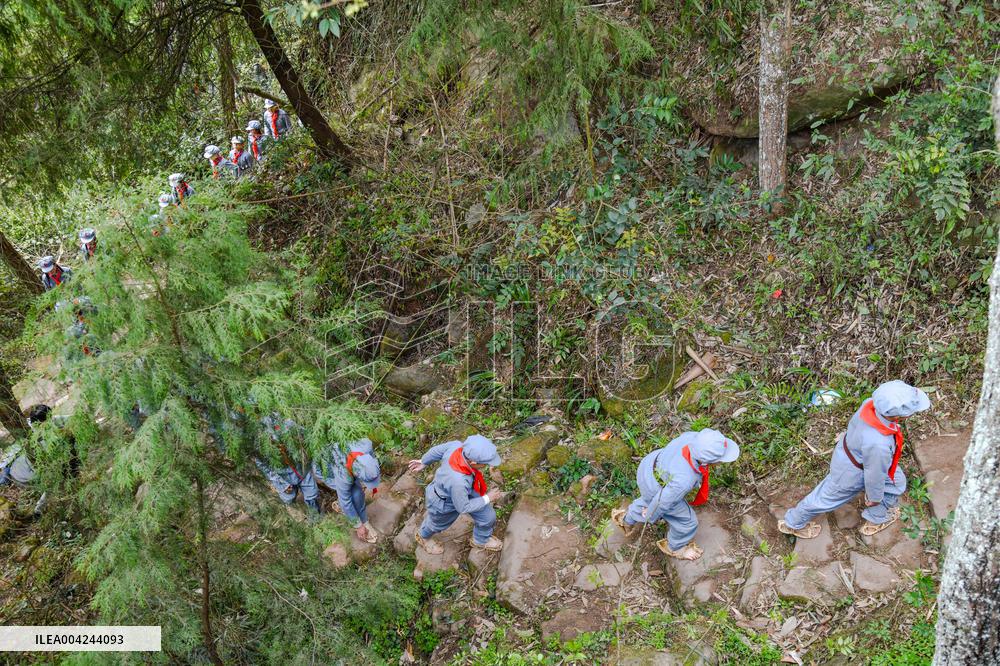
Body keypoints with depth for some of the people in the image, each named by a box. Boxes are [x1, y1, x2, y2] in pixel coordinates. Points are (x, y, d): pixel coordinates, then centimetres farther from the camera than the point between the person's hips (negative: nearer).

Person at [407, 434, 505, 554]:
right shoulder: (458, 481, -49)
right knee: (438, 523, 28)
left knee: (487, 516, 17)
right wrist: (487, 499, -18)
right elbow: (463, 507, -28)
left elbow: (438, 449, -11)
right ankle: (424, 537, 63)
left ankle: (481, 540, 50)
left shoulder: (457, 446, -34)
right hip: (445, 503, -6)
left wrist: (423, 462, 9)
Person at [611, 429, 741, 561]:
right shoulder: (683, 481, -42)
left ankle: (628, 519, 62)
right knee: (686, 520, 20)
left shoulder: (693, 436, -28)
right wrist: (651, 516, -3)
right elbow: (663, 500, -24)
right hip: (657, 489, -6)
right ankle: (676, 547, 49)